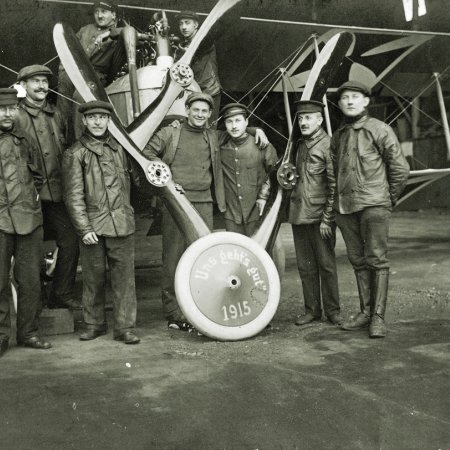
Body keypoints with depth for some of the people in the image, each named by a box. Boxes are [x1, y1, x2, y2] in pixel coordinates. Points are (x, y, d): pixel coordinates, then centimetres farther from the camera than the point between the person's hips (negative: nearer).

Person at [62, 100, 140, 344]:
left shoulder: (119, 147, 10)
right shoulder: (75, 153, -1)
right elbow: (74, 196, -3)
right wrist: (84, 228, -9)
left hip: (121, 222, 3)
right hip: (92, 225, -2)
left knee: (124, 275, 2)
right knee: (93, 277, 7)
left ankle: (125, 327, 10)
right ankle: (94, 324, 24)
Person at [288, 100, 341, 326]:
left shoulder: (328, 145, -8)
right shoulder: (300, 145, 14)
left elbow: (334, 185, -12)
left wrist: (327, 219, -15)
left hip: (319, 215, -6)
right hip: (298, 214, 7)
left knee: (326, 264, 2)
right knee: (305, 265, 9)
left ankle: (332, 311, 13)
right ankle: (311, 310, 19)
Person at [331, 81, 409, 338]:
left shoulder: (380, 130, -1)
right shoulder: (338, 136, 15)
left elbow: (400, 168, 0)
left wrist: (390, 199, 3)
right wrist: (339, 199, 15)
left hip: (373, 205, -5)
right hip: (345, 207, 5)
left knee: (377, 260, -7)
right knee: (358, 261, 9)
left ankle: (378, 317, -3)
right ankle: (365, 312, 17)